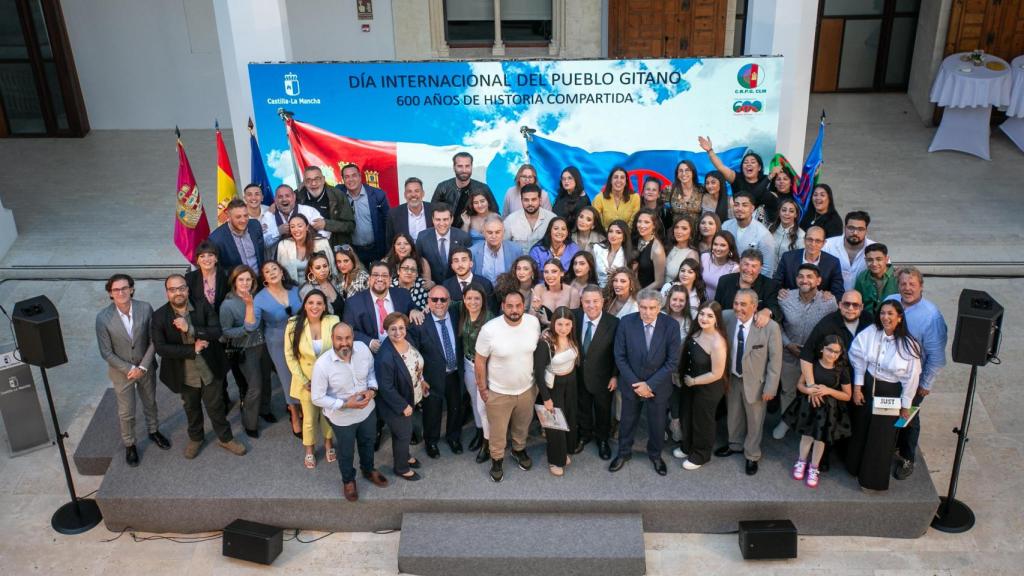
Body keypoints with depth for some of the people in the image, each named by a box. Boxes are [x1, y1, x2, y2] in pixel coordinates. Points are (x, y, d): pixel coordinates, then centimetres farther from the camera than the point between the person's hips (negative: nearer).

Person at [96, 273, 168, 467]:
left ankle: (153, 431, 50)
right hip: (121, 371, -2)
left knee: (150, 403, 24)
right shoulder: (103, 318, -22)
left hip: (146, 367, 2)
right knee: (126, 413, 13)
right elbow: (106, 352, -14)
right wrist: (129, 369, -16)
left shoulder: (145, 308, -18)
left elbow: (153, 340, -10)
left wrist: (142, 367, -15)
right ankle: (129, 445, 37)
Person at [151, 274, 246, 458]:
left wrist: (190, 329, -31)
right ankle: (195, 438, 46)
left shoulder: (203, 306, -12)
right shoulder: (159, 316, -14)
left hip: (209, 369, 0)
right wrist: (192, 349, -24)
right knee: (191, 408, 22)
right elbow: (160, 348, -20)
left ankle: (225, 438, 36)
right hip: (185, 373, 0)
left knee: (216, 406, 15)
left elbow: (217, 332, -19)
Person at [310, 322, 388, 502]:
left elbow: (372, 369, 0)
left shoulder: (362, 348, -21)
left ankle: (368, 470, 60)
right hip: (342, 418, -4)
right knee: (346, 452, 23)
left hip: (368, 410, 4)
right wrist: (346, 404, -28)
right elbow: (317, 398, -22)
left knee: (367, 443, 30)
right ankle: (348, 480, 53)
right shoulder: (322, 365, -32)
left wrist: (372, 389, -18)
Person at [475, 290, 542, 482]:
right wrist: (482, 388, -6)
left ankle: (519, 449, 55)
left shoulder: (534, 322, -15)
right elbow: (480, 361, -13)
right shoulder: (489, 330, -26)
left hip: (527, 388, 3)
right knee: (498, 430, 16)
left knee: (523, 425, 26)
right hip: (498, 392, -3)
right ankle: (497, 459, 43)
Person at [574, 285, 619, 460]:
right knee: (582, 408, 23)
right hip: (579, 375, 2)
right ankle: (585, 435, 48)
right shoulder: (575, 317, -14)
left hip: (602, 378, -2)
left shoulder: (613, 323, -22)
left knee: (603, 411, 20)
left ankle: (602, 439, 43)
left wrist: (615, 376, -10)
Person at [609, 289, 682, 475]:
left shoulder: (671, 325, -19)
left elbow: (673, 361, -14)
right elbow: (620, 357, -10)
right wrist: (634, 383, -15)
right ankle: (624, 452, 44)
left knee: (657, 423, 19)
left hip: (658, 386, 0)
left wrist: (650, 385, -17)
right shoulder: (626, 322, -17)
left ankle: (655, 454, 45)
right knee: (627, 420, 20)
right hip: (631, 383, 0)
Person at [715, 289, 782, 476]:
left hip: (755, 382, -3)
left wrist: (770, 388, -13)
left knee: (754, 420, 16)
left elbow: (775, 360, -15)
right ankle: (735, 445, 50)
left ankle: (752, 455, 38)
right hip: (732, 378, 4)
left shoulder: (770, 327, -24)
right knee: (733, 415, 24)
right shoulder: (727, 318, -15)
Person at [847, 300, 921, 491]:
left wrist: (905, 406, -6)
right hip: (866, 387, 3)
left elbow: (911, 378, -11)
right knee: (860, 430, 19)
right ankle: (856, 466, 42)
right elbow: (859, 361, -6)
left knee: (881, 437, 9)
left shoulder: (909, 345, -19)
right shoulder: (870, 333, -13)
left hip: (890, 394, -3)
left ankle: (873, 478, 29)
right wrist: (857, 388, -6)